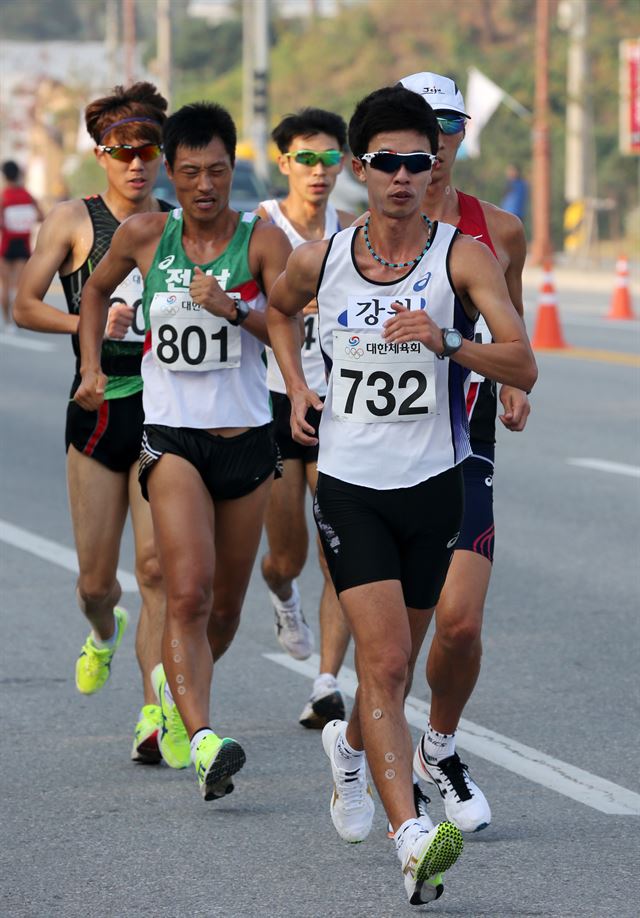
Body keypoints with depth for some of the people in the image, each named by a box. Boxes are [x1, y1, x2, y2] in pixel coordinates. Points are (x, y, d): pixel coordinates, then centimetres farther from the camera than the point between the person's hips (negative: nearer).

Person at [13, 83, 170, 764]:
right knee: (95, 579, 5)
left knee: (157, 565, -11)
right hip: (97, 410, 0)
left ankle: (155, 714, -10)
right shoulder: (74, 220, 1)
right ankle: (104, 632, 42)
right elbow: (24, 305, 0)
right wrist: (91, 323, -14)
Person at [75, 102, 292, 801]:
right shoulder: (145, 235, 0)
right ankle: (203, 743, -31)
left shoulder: (263, 240, -2)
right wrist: (91, 366, 11)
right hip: (171, 435, -2)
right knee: (188, 593, -21)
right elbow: (95, 290, 20)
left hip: (246, 436, 2)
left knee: (225, 608, 12)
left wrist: (235, 309, -25)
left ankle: (177, 688, 43)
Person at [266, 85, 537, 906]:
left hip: (435, 485, 1)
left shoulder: (462, 256, -8)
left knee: (393, 664, 16)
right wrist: (296, 388, 10)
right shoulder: (319, 260, 0)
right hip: (349, 486, 0)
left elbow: (523, 368, -17)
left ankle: (351, 746, 50)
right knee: (384, 660, -16)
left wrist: (445, 342, -33)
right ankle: (412, 838, -24)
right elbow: (277, 309, 25)